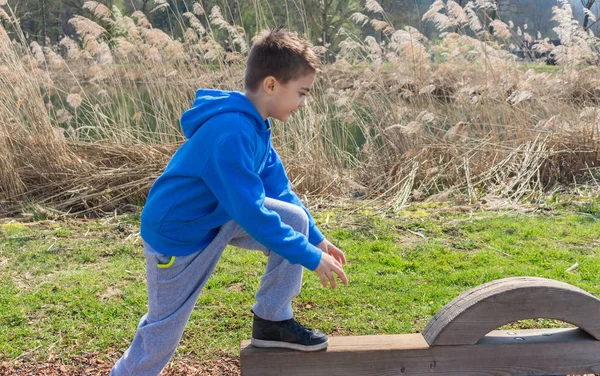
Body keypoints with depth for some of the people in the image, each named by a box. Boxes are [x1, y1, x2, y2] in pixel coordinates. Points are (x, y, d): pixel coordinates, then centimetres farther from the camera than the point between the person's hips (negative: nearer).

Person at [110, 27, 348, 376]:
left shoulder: (253, 125, -2)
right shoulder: (231, 132, -32)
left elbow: (280, 191, 8)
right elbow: (252, 211, -32)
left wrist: (317, 239, 7)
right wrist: (311, 257, -25)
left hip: (222, 216, 8)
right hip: (176, 232, -8)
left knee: (295, 218, -5)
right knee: (163, 329, 4)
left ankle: (272, 321, 7)